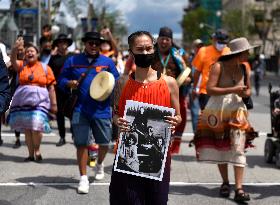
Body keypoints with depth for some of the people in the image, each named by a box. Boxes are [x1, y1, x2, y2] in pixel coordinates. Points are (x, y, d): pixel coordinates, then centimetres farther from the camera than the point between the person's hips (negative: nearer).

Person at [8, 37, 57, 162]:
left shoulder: (45, 68, 6)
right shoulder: (21, 66, 9)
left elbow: (51, 87, 5)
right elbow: (13, 61, -14)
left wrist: (54, 103, 0)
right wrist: (15, 48, -32)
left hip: (39, 101, -2)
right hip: (23, 100, 3)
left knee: (36, 126, -16)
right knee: (26, 129, 6)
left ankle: (37, 151, 5)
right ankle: (31, 154, 16)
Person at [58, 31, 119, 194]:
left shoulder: (107, 62, 6)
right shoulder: (73, 61, 7)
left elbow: (117, 82, 7)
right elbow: (61, 80, 12)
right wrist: (69, 83, -9)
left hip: (102, 109, 1)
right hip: (80, 109, 0)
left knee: (104, 143, 8)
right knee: (82, 143, -3)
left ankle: (100, 164, 41)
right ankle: (83, 178, 7)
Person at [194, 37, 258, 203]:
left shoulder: (244, 69, 6)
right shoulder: (219, 66, -10)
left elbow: (248, 89, 18)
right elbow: (210, 89, -16)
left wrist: (245, 93, -7)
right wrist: (233, 90, -23)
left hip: (237, 110, 3)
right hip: (217, 110, -3)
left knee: (238, 148, -9)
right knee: (220, 148, 8)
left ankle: (239, 189, -13)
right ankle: (225, 183, 24)